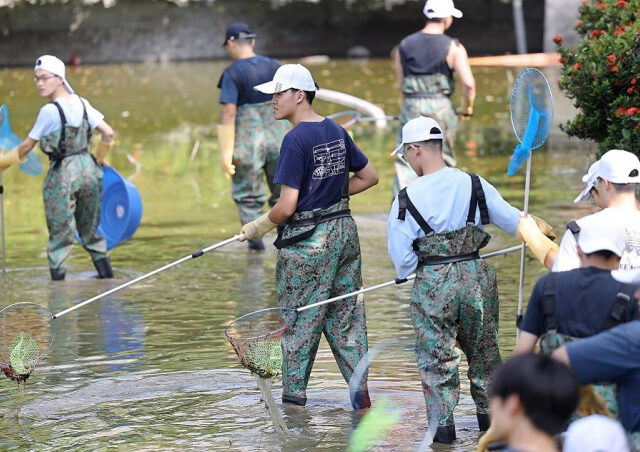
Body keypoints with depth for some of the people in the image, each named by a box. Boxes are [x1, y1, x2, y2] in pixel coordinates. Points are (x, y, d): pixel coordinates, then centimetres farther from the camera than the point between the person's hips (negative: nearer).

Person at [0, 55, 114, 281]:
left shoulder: (50, 111, -15)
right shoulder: (81, 103, 3)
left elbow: (27, 146, -6)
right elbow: (108, 133, 3)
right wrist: (99, 160, 19)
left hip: (63, 173, -6)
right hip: (88, 168, 6)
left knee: (60, 235, 1)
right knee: (90, 230, 18)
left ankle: (57, 276, 1)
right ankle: (106, 273, 19)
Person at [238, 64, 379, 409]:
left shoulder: (295, 140, -18)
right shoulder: (336, 131, 5)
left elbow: (286, 206, -20)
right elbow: (369, 177, 15)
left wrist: (258, 228, -3)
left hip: (307, 242, -7)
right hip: (344, 232, 7)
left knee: (300, 324, 4)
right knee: (346, 319, 12)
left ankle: (293, 402, 11)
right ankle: (362, 397, 12)